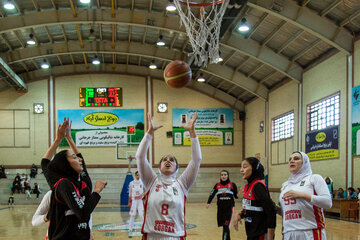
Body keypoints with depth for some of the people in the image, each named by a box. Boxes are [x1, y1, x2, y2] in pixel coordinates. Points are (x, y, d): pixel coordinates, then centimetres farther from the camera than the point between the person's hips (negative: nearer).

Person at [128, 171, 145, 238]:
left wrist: (142, 194, -15)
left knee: (142, 215, -6)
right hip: (133, 201, 1)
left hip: (140, 200, -1)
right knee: (132, 215, 1)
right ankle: (130, 230, 7)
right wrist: (129, 202, 10)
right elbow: (130, 193, 9)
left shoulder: (142, 182, 1)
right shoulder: (131, 183, 4)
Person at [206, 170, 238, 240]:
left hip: (229, 208, -3)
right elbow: (212, 194, 1)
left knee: (226, 226, -13)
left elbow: (236, 196, 5)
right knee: (224, 226, 10)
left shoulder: (232, 185, 0)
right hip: (220, 208, 3)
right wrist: (208, 203, -13)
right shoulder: (217, 185, 6)